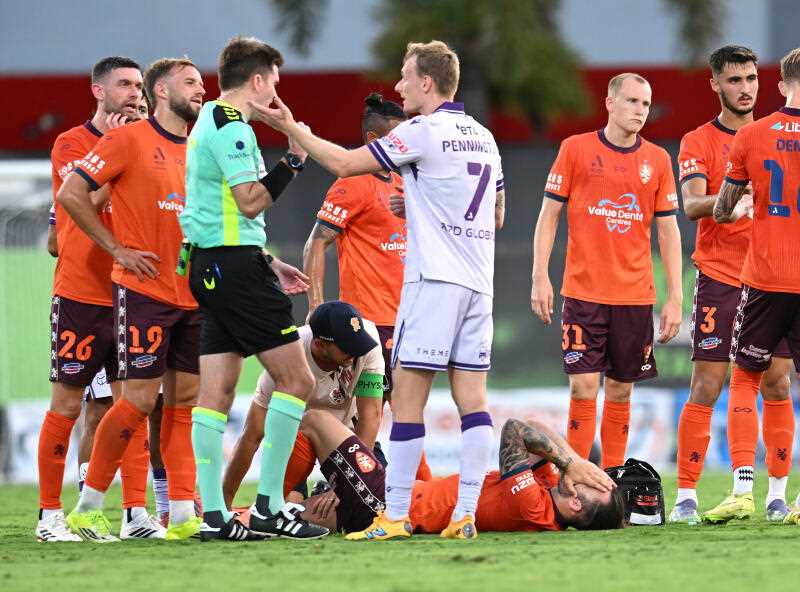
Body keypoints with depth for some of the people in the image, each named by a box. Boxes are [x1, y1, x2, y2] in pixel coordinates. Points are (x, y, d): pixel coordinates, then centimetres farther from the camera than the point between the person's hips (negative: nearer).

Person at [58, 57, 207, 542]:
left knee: (185, 401, 5)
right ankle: (89, 505, 2)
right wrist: (117, 249, -9)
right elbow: (71, 194, -9)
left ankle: (183, 515, 6)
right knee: (140, 399, -8)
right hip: (144, 292, -7)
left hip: (193, 296, 7)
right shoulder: (129, 140, -6)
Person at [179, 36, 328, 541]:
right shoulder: (232, 127, -12)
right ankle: (269, 506, -8)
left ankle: (214, 513, 4)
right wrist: (295, 160, -10)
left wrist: (268, 264, 25)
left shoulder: (209, 122, 20)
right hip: (236, 267, -10)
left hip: (210, 266, 10)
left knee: (217, 391, 6)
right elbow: (251, 201, -19)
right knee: (296, 379, -6)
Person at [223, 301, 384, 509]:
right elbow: (252, 436, -30)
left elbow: (371, 414, -30)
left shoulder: (367, 334, -33)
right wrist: (224, 502, -28)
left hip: (345, 420, 3)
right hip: (297, 425, -2)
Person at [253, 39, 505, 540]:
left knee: (408, 396, -5)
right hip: (478, 283, 8)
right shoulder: (483, 137, 15)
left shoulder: (424, 131, -8)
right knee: (472, 397, 3)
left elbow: (344, 163, -7)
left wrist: (289, 127, 3)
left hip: (434, 279, -8)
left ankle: (395, 516, -7)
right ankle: (466, 514, -2)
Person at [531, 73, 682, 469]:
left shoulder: (657, 160, 7)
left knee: (620, 391, 6)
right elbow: (549, 215, 3)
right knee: (584, 388, -9)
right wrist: (540, 277, -5)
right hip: (583, 291, -2)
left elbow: (668, 231, 9)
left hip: (635, 297, 2)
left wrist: (675, 296, 3)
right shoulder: (576, 149, 1)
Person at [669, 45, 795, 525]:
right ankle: (686, 495, -6)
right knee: (707, 387, -7)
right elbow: (691, 206, -12)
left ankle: (778, 492, 7)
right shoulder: (699, 142, 1)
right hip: (720, 278, -4)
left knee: (777, 384, 1)